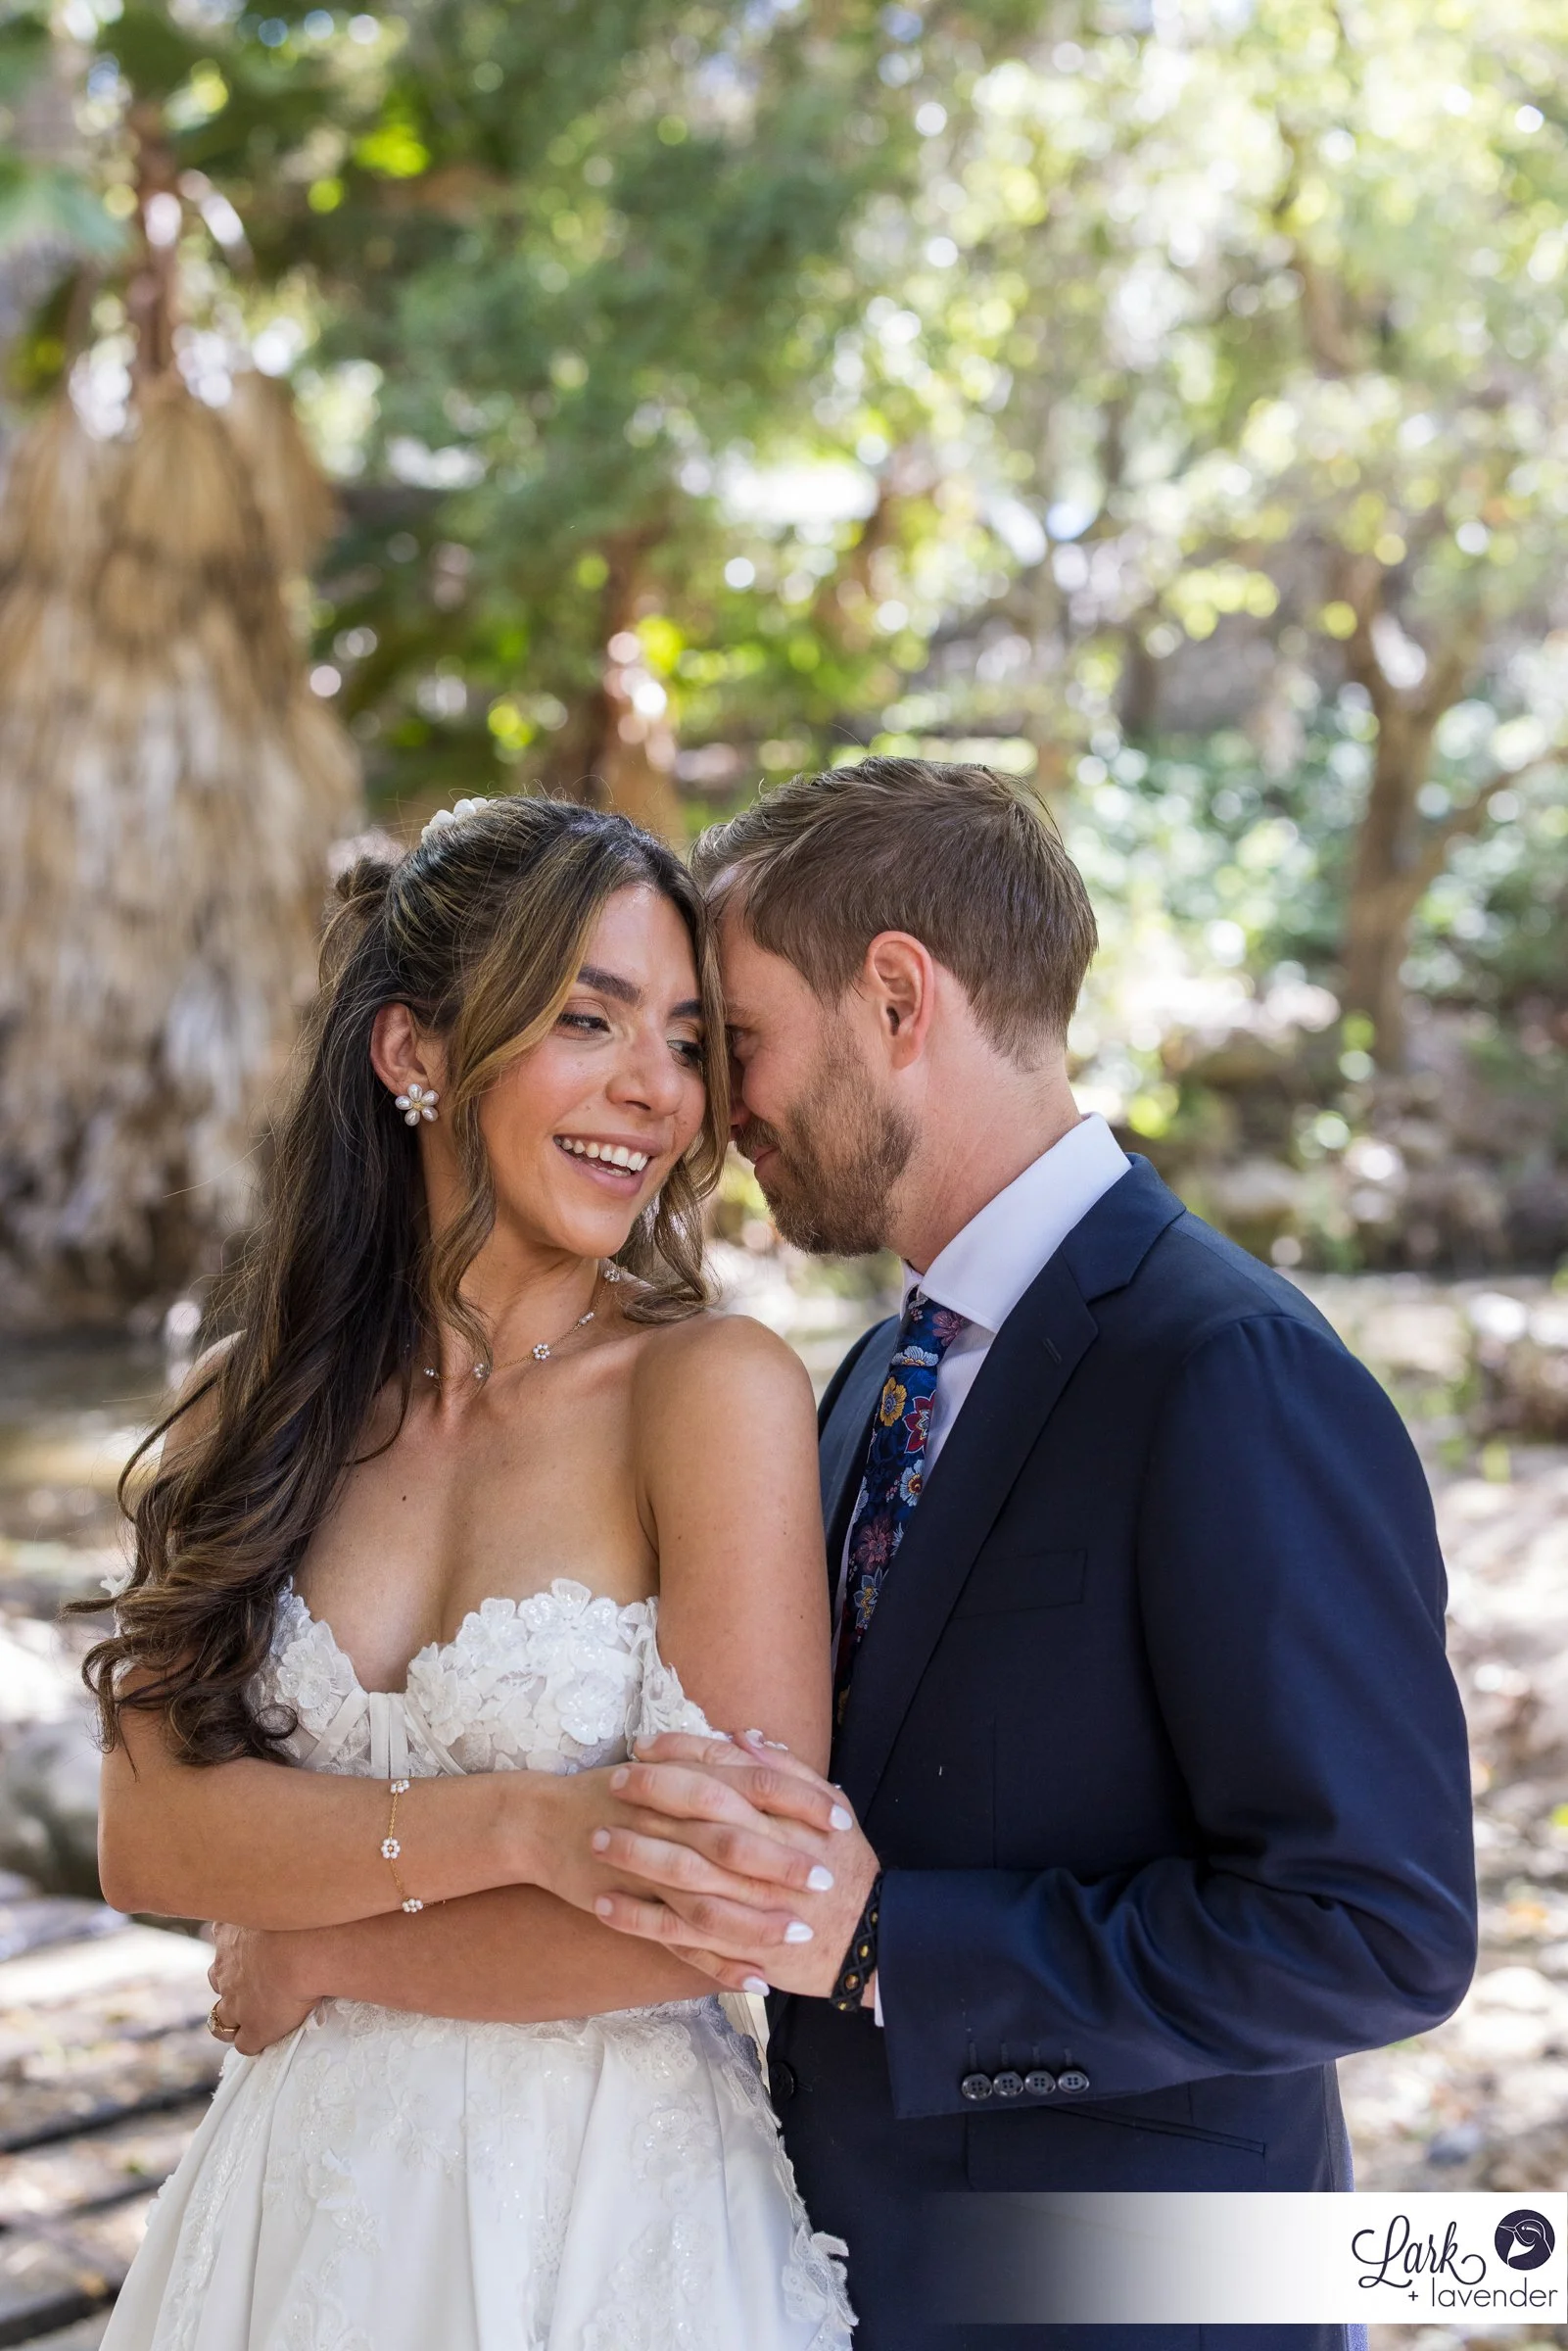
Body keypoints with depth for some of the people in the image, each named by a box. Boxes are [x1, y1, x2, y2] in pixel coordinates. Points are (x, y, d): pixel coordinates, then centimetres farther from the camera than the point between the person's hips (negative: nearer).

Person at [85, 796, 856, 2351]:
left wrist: (311, 1960, -8)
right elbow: (149, 1838, -9)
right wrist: (522, 1821, -25)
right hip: (297, 2202, 4)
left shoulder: (717, 1389, -13)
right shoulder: (254, 1415, 0)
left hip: (612, 2213, -3)